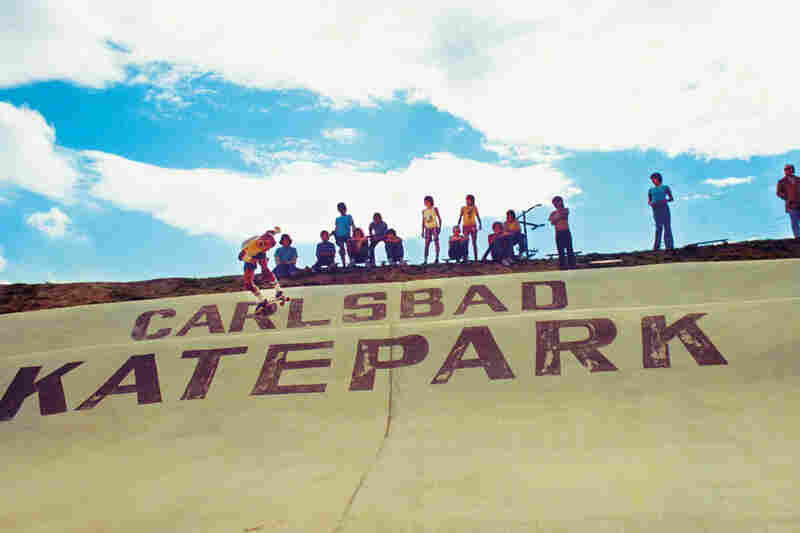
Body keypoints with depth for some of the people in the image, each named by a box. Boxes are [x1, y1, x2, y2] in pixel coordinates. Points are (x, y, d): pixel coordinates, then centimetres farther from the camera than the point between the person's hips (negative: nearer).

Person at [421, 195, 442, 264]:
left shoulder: (435, 209, 2)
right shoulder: (424, 211, 11)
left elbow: (439, 218, 2)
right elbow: (423, 222, 13)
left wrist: (440, 227, -8)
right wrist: (422, 231, 8)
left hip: (435, 227, -3)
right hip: (427, 229, 3)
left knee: (436, 243, -5)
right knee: (426, 244, -5)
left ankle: (437, 258, -3)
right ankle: (425, 259, -8)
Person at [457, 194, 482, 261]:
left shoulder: (474, 208, 7)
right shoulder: (463, 208, 6)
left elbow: (478, 216, 10)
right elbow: (460, 217, 9)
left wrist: (480, 224, 1)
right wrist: (458, 225, 5)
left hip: (473, 226, 1)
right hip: (465, 226, -1)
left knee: (474, 243, 0)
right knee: (466, 242, -6)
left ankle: (476, 258, 2)